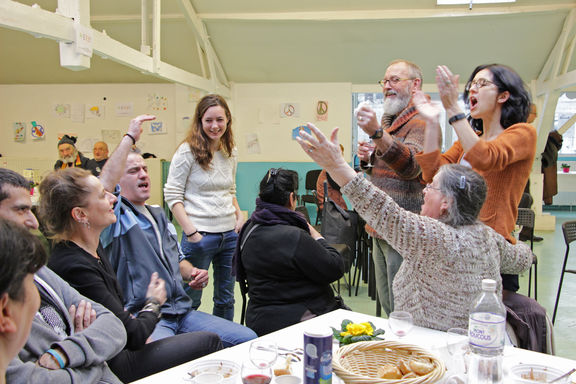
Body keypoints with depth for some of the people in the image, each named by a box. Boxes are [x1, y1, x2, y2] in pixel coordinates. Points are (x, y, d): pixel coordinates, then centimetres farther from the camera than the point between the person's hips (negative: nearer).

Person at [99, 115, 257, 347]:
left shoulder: (159, 215, 25)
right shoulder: (117, 218, -1)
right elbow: (104, 188, -24)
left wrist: (192, 273, 11)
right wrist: (130, 137, -18)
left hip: (183, 313, 8)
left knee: (248, 339, -6)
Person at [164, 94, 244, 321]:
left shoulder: (230, 153, 9)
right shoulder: (188, 151, -9)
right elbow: (172, 195, -11)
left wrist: (239, 215, 4)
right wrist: (191, 232, -17)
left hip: (230, 234, 6)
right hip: (201, 235, -6)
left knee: (226, 299, 17)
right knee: (190, 300, 5)